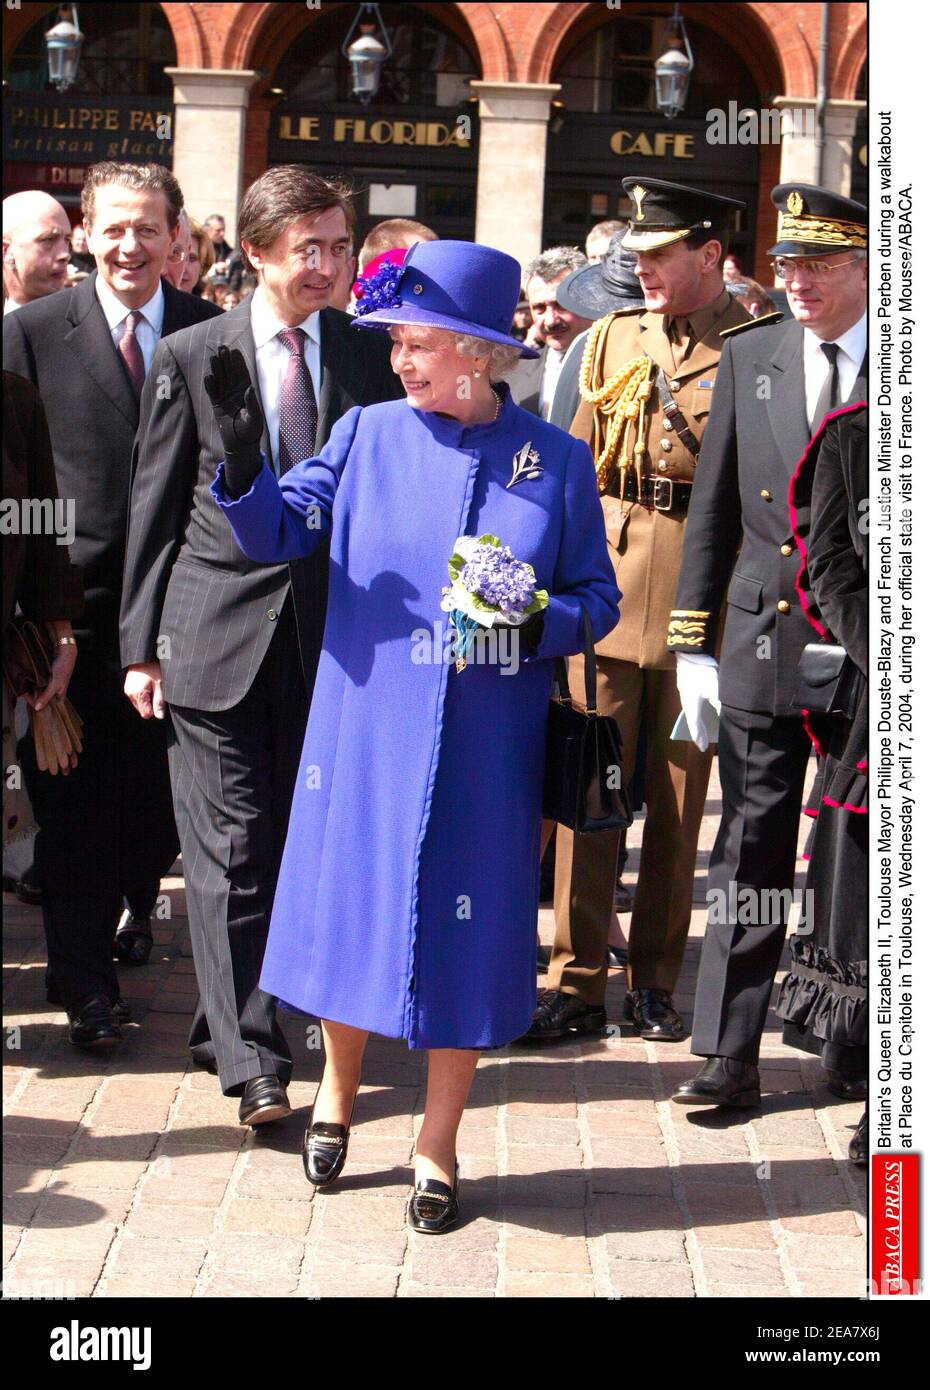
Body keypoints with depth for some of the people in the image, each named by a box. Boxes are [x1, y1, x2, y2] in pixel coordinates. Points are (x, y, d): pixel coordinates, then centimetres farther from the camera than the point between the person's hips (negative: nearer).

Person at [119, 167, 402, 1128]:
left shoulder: (367, 359, 6)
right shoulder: (189, 357, 1)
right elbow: (155, 509, 3)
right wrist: (141, 643, 0)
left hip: (328, 633, 3)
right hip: (214, 632, -2)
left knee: (293, 839, 9)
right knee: (231, 845, -4)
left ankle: (230, 1025, 25)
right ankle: (250, 1058, -1)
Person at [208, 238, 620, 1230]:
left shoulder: (557, 460, -3)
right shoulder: (370, 434, 0)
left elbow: (596, 600, 2)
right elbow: (278, 532, -3)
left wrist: (535, 621, -18)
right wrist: (244, 465, -22)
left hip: (486, 749, -1)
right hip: (366, 729, 1)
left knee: (464, 932, 6)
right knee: (352, 905, 10)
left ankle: (438, 1145, 24)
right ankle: (338, 1090, 38)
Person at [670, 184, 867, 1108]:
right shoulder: (749, 357, 6)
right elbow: (713, 510, 8)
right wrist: (693, 645, 5)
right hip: (763, 642, 2)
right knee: (750, 857, 6)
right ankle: (728, 1055, 13)